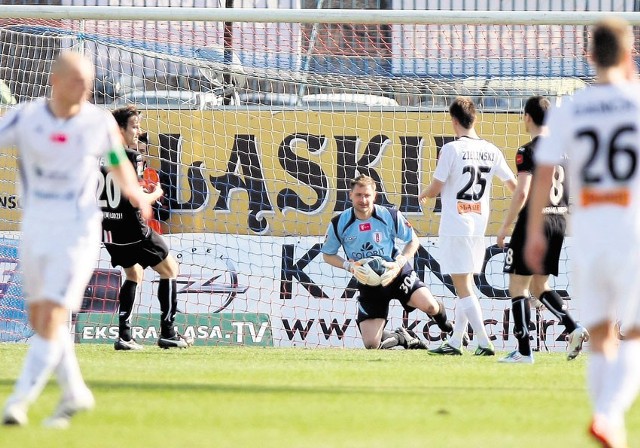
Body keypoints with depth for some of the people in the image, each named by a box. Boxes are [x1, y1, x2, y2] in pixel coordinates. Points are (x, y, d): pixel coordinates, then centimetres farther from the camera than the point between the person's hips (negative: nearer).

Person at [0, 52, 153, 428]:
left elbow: (118, 162, 13)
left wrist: (135, 192, -2)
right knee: (40, 320, 13)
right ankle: (75, 394, 29)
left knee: (51, 319, -13)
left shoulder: (99, 122, -3)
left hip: (77, 229, -3)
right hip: (36, 227, 3)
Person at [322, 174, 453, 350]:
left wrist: (399, 263, -15)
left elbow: (413, 240, 2)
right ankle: (402, 337, 28)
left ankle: (446, 327, 14)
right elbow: (328, 255, 4)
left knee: (429, 306, -27)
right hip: (368, 284, 1)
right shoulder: (339, 223, -9)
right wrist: (349, 266, -15)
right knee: (371, 344, -9)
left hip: (396, 274, -1)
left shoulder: (390, 216, -12)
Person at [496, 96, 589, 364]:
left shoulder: (528, 151, -12)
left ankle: (524, 351, 0)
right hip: (559, 221, 7)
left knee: (518, 286, 2)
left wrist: (504, 227, -12)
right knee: (540, 286, 18)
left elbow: (522, 193, -19)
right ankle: (574, 328, -1)